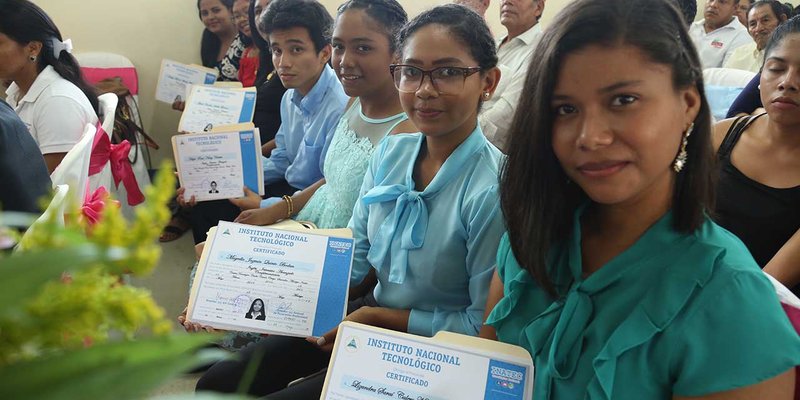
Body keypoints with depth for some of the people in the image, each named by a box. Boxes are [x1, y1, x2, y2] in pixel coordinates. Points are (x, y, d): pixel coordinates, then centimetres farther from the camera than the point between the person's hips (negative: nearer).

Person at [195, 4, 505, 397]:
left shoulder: (492, 191, -25)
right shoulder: (391, 151, -4)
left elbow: (485, 325, -19)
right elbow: (352, 254, 2)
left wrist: (379, 318, -16)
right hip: (372, 314, 6)